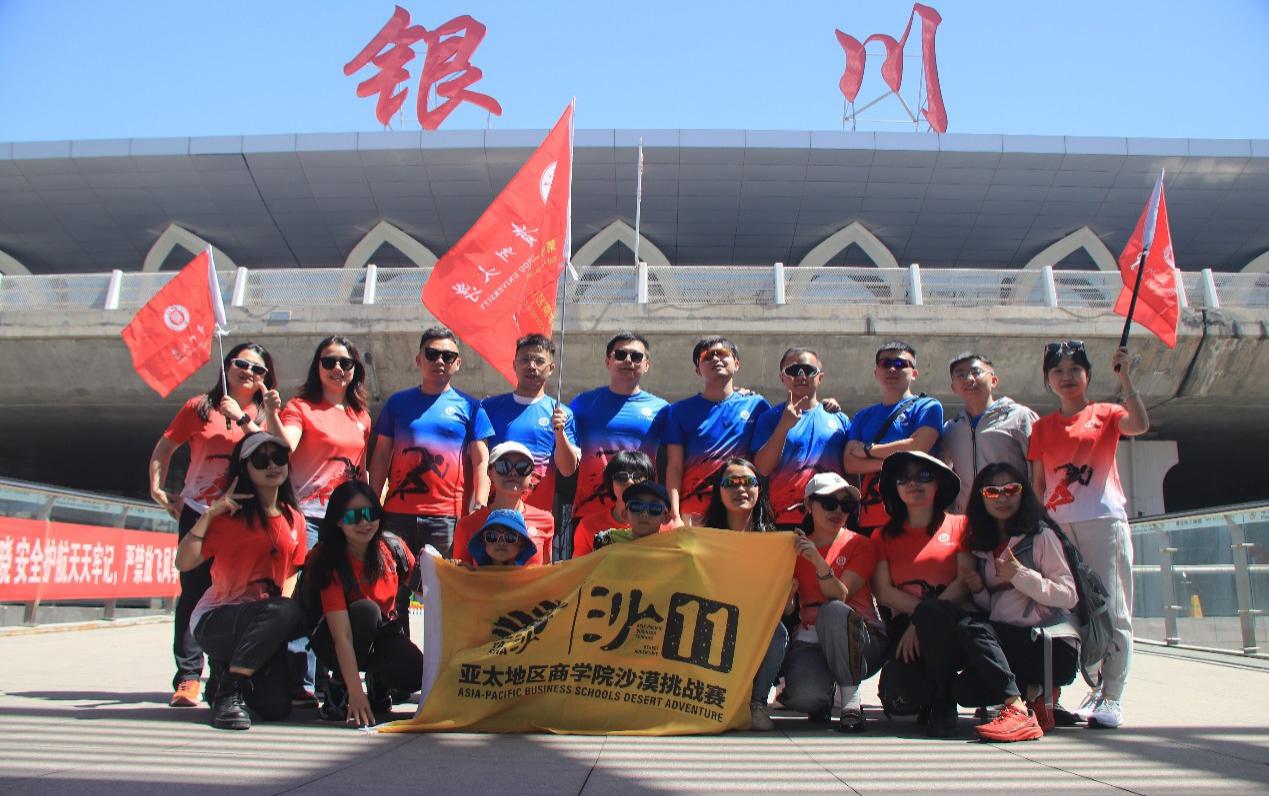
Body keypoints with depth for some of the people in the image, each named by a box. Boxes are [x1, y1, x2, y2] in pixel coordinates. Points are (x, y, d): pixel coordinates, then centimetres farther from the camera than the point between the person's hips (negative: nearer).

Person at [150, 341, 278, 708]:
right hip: (198, 513, 0)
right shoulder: (199, 408, 7)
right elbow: (164, 448, 14)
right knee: (194, 592, -2)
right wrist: (158, 487, 4)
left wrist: (243, 418, -15)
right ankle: (188, 677, 2)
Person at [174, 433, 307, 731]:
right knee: (287, 612, -35)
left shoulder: (294, 519, 6)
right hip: (216, 619, -5)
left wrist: (284, 601, -1)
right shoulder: (230, 514, -9)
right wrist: (208, 515, -24)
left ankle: (230, 669, 22)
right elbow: (183, 563, -17)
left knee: (275, 708, -10)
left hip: (264, 626, 5)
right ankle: (227, 692, -18)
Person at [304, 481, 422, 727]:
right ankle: (337, 687, -13)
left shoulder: (393, 548, -12)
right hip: (335, 645, -3)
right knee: (365, 610, -34)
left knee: (414, 674, -28)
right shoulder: (329, 563, -24)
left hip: (385, 633, 3)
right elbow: (342, 636, -31)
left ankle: (378, 678, 9)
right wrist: (356, 693, -39)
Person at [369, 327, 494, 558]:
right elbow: (381, 456, 12)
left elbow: (481, 461, 4)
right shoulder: (398, 402, 11)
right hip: (397, 513, 2)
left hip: (447, 515, -1)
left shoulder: (469, 406, 7)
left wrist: (480, 506, -7)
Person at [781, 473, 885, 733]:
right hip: (810, 640, 2)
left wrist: (818, 561, -28)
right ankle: (823, 699, 9)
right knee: (805, 696, -32)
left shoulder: (861, 545, 2)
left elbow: (840, 596, -13)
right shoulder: (796, 547, 10)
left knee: (832, 610, -37)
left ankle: (851, 700, -20)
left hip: (861, 641, -2)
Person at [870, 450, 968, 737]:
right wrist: (923, 609, -14)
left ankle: (943, 705, -13)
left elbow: (964, 582, -2)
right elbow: (884, 592, 4)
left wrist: (924, 619, -14)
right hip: (904, 625, 1)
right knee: (897, 699, -28)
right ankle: (931, 694, 12)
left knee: (933, 616, -38)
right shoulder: (884, 536, 17)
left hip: (951, 624, -1)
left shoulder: (959, 526, 11)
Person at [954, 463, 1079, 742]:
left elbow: (1068, 596, -9)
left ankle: (1018, 710, -27)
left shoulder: (1041, 535, -1)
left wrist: (1020, 575, -16)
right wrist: (978, 590, -3)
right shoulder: (979, 545, 16)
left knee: (971, 628, -27)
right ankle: (1033, 693, 0)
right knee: (964, 690, -20)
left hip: (1049, 645, -5)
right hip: (1003, 642, 5)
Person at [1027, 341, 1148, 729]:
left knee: (1112, 611, -4)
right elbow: (1038, 483, 12)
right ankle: (1097, 688, 18)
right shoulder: (1042, 427, 14)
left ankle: (1111, 699, -2)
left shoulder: (1105, 414, 7)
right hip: (1058, 526, 3)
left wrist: (1124, 378, -14)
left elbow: (1140, 424, -15)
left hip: (1104, 522, -3)